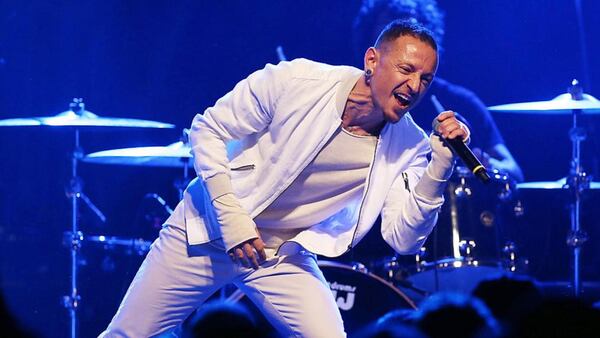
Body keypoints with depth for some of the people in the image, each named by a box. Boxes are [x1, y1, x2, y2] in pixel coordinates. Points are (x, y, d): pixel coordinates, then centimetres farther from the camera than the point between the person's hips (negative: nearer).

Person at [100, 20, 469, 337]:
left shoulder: (408, 146, -13)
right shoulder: (295, 81, -21)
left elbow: (404, 239, -17)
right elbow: (208, 129, -12)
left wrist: (440, 165, -29)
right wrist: (231, 216, -20)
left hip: (285, 256, 2)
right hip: (207, 232, -2)